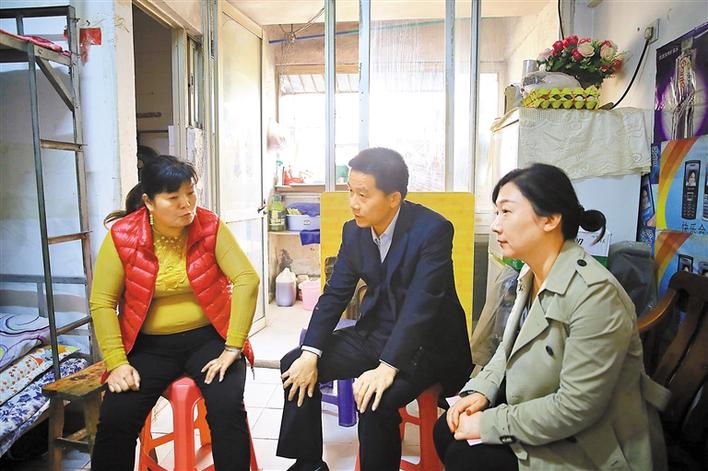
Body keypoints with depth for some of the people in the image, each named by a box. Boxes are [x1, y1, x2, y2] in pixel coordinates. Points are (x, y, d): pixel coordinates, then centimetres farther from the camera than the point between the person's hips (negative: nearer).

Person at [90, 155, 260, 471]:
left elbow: (247, 279, -14)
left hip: (208, 337, -1)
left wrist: (232, 348, -18)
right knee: (115, 418, -15)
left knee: (226, 408, -23)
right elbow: (102, 302, -4)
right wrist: (116, 362, -12)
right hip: (150, 345, 1)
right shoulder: (122, 236, -7)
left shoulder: (210, 227, -8)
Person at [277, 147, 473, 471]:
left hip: (428, 341, -6)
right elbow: (335, 294, 0)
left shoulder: (433, 229, -20)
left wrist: (387, 368, -35)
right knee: (294, 365, -2)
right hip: (375, 332, 7)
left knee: (375, 401, -31)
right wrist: (310, 353, -11)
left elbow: (421, 305, -28)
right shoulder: (354, 230, -1)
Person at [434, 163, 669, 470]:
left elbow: (576, 408, -28)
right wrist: (481, 391, -5)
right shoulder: (531, 275, 0)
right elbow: (509, 346, 10)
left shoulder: (596, 294, -29)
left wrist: (489, 424, -21)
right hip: (539, 414, 8)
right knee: (448, 431, 3)